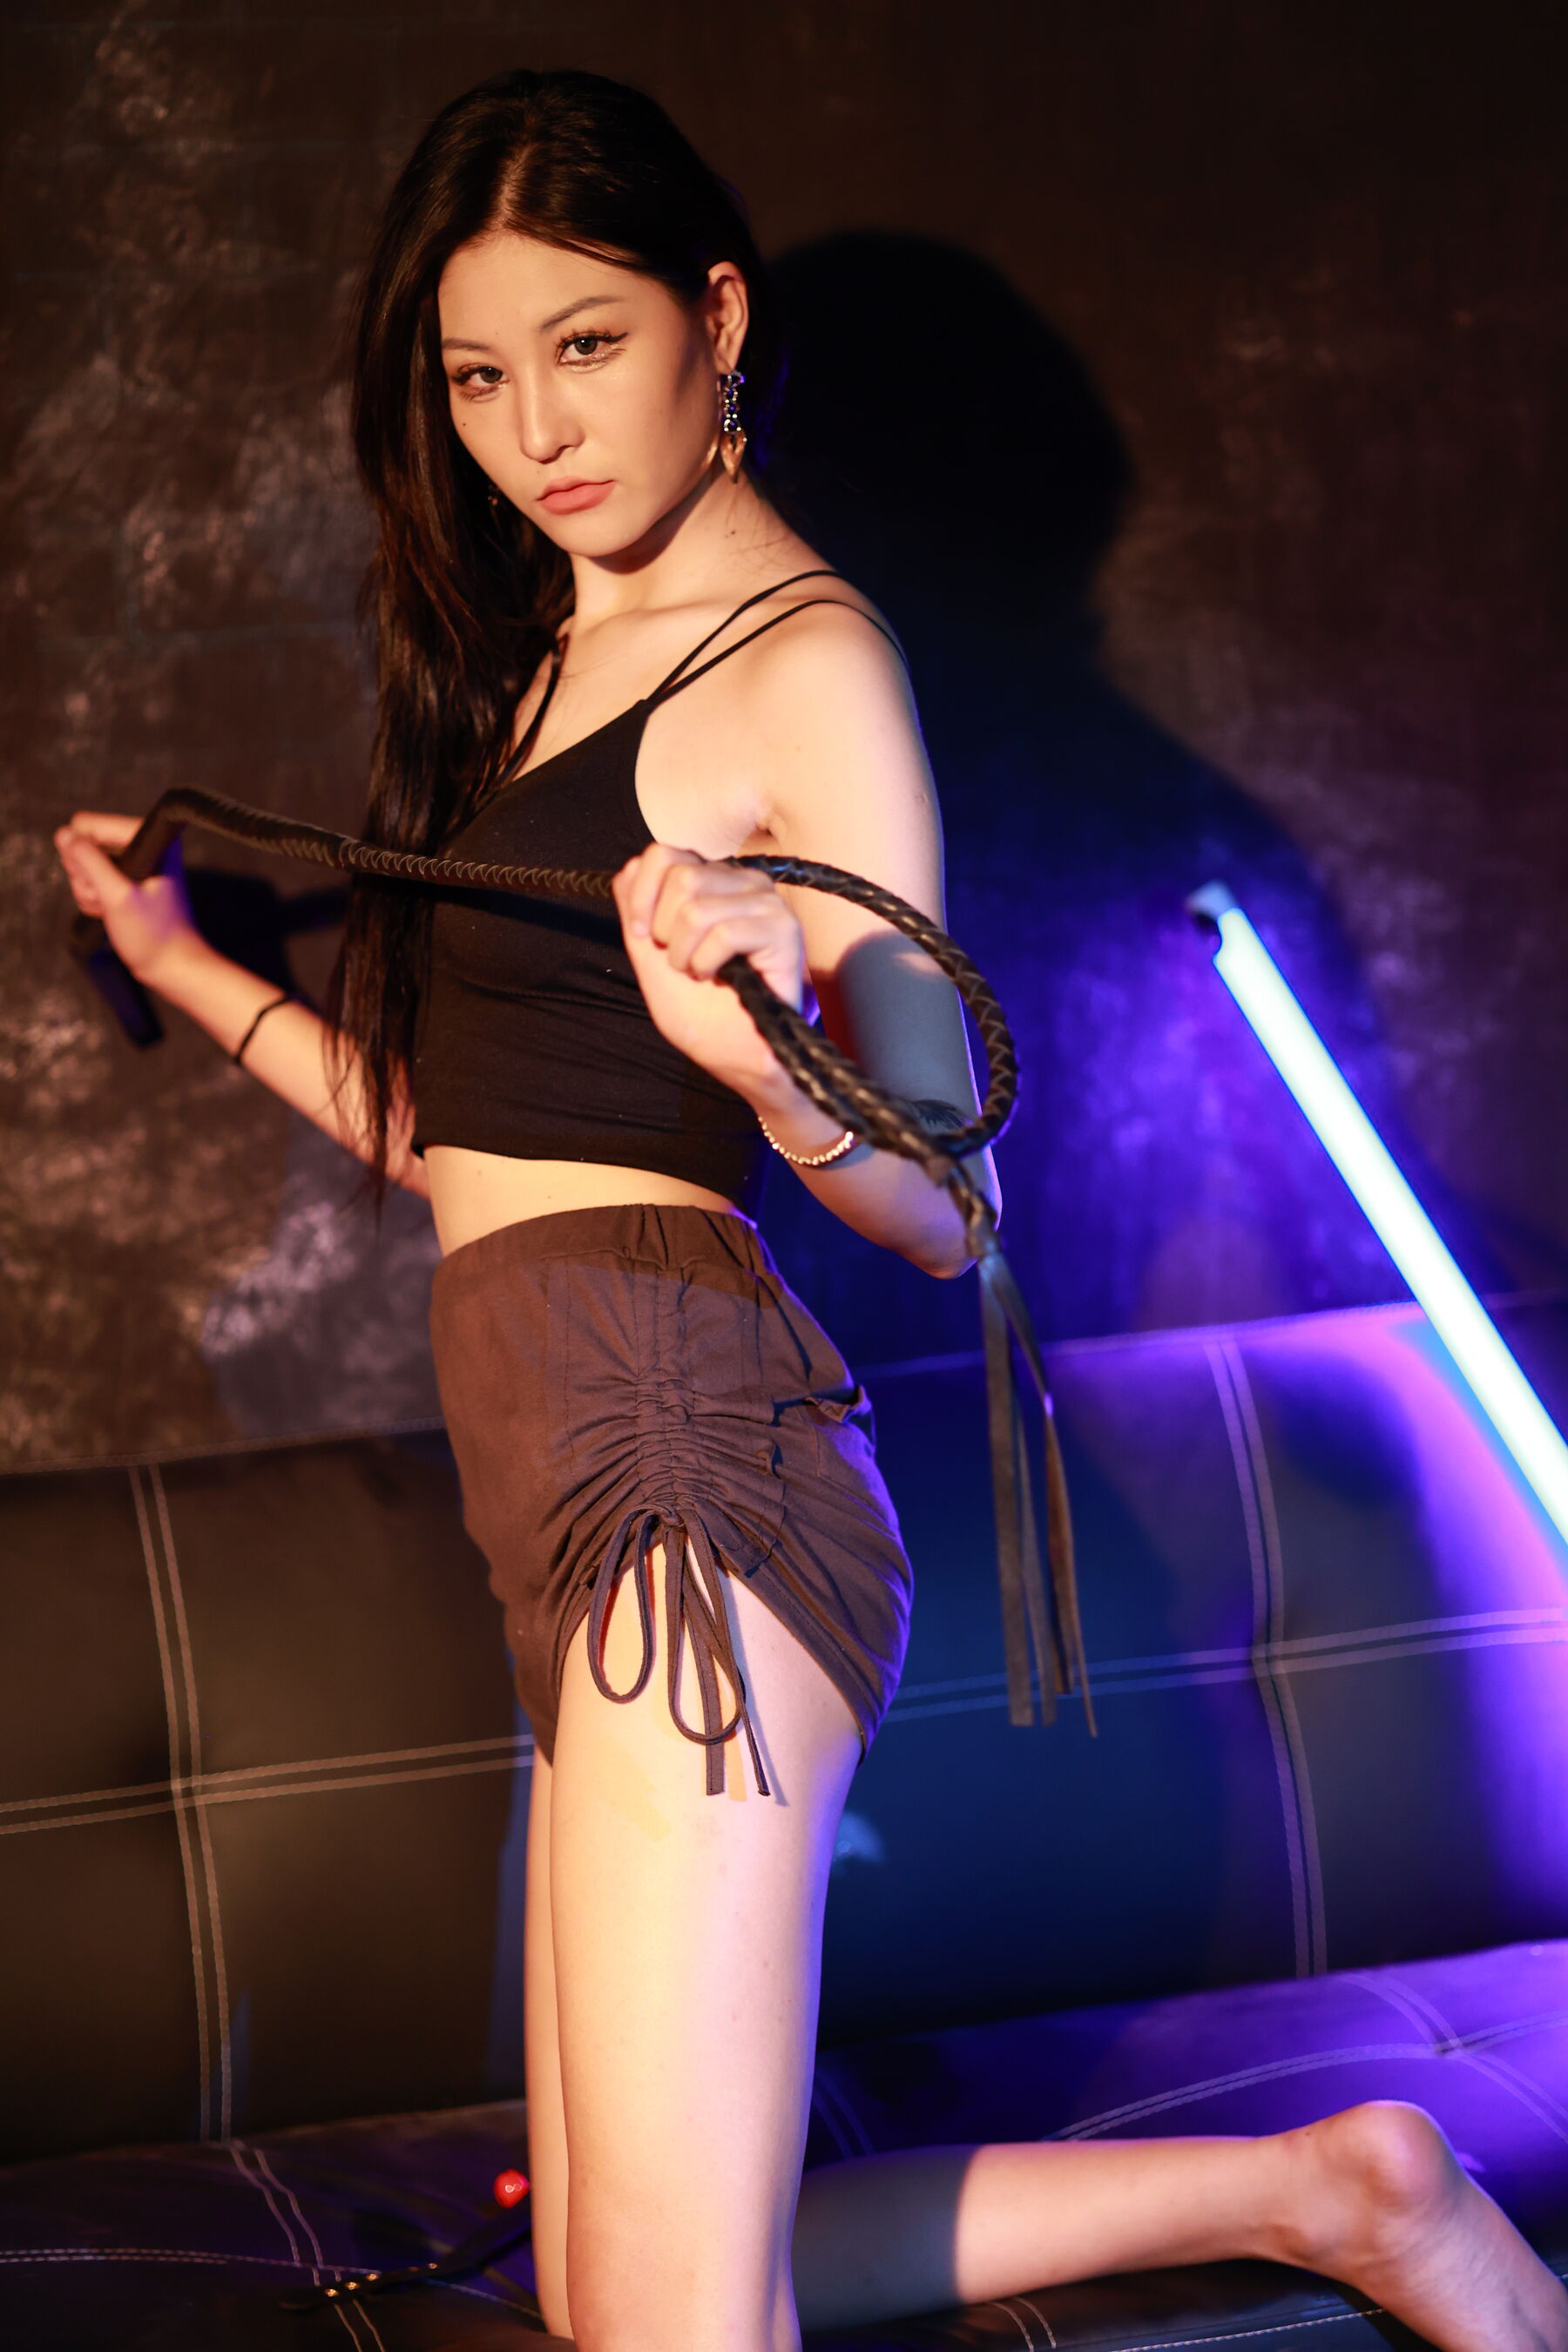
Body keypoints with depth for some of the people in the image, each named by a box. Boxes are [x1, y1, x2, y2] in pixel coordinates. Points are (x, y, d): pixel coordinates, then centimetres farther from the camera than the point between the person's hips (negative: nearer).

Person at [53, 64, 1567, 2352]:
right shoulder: (532, 661, 22)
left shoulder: (803, 658, -4)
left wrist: (766, 1052, -31)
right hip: (586, 1493, 9)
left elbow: (943, 1203, -11)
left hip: (688, 1445, -9)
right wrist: (190, 963, 32)